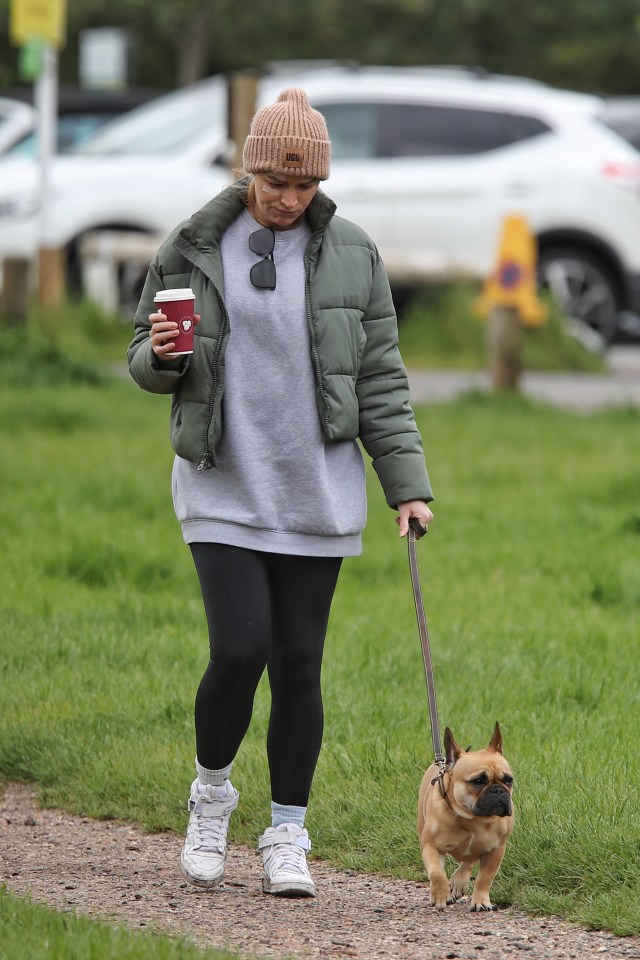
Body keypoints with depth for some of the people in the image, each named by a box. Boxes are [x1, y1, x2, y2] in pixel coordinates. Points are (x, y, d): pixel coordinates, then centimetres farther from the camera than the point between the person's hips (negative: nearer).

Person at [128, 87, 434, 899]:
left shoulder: (351, 255, 2)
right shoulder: (194, 250, 0)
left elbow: (380, 379, 5)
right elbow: (147, 364, 9)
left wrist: (406, 482, 0)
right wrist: (162, 356, -15)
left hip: (316, 495, 1)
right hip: (223, 489, -1)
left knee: (298, 665, 1)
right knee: (240, 651, -13)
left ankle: (287, 840, 12)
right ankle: (210, 793, 14)